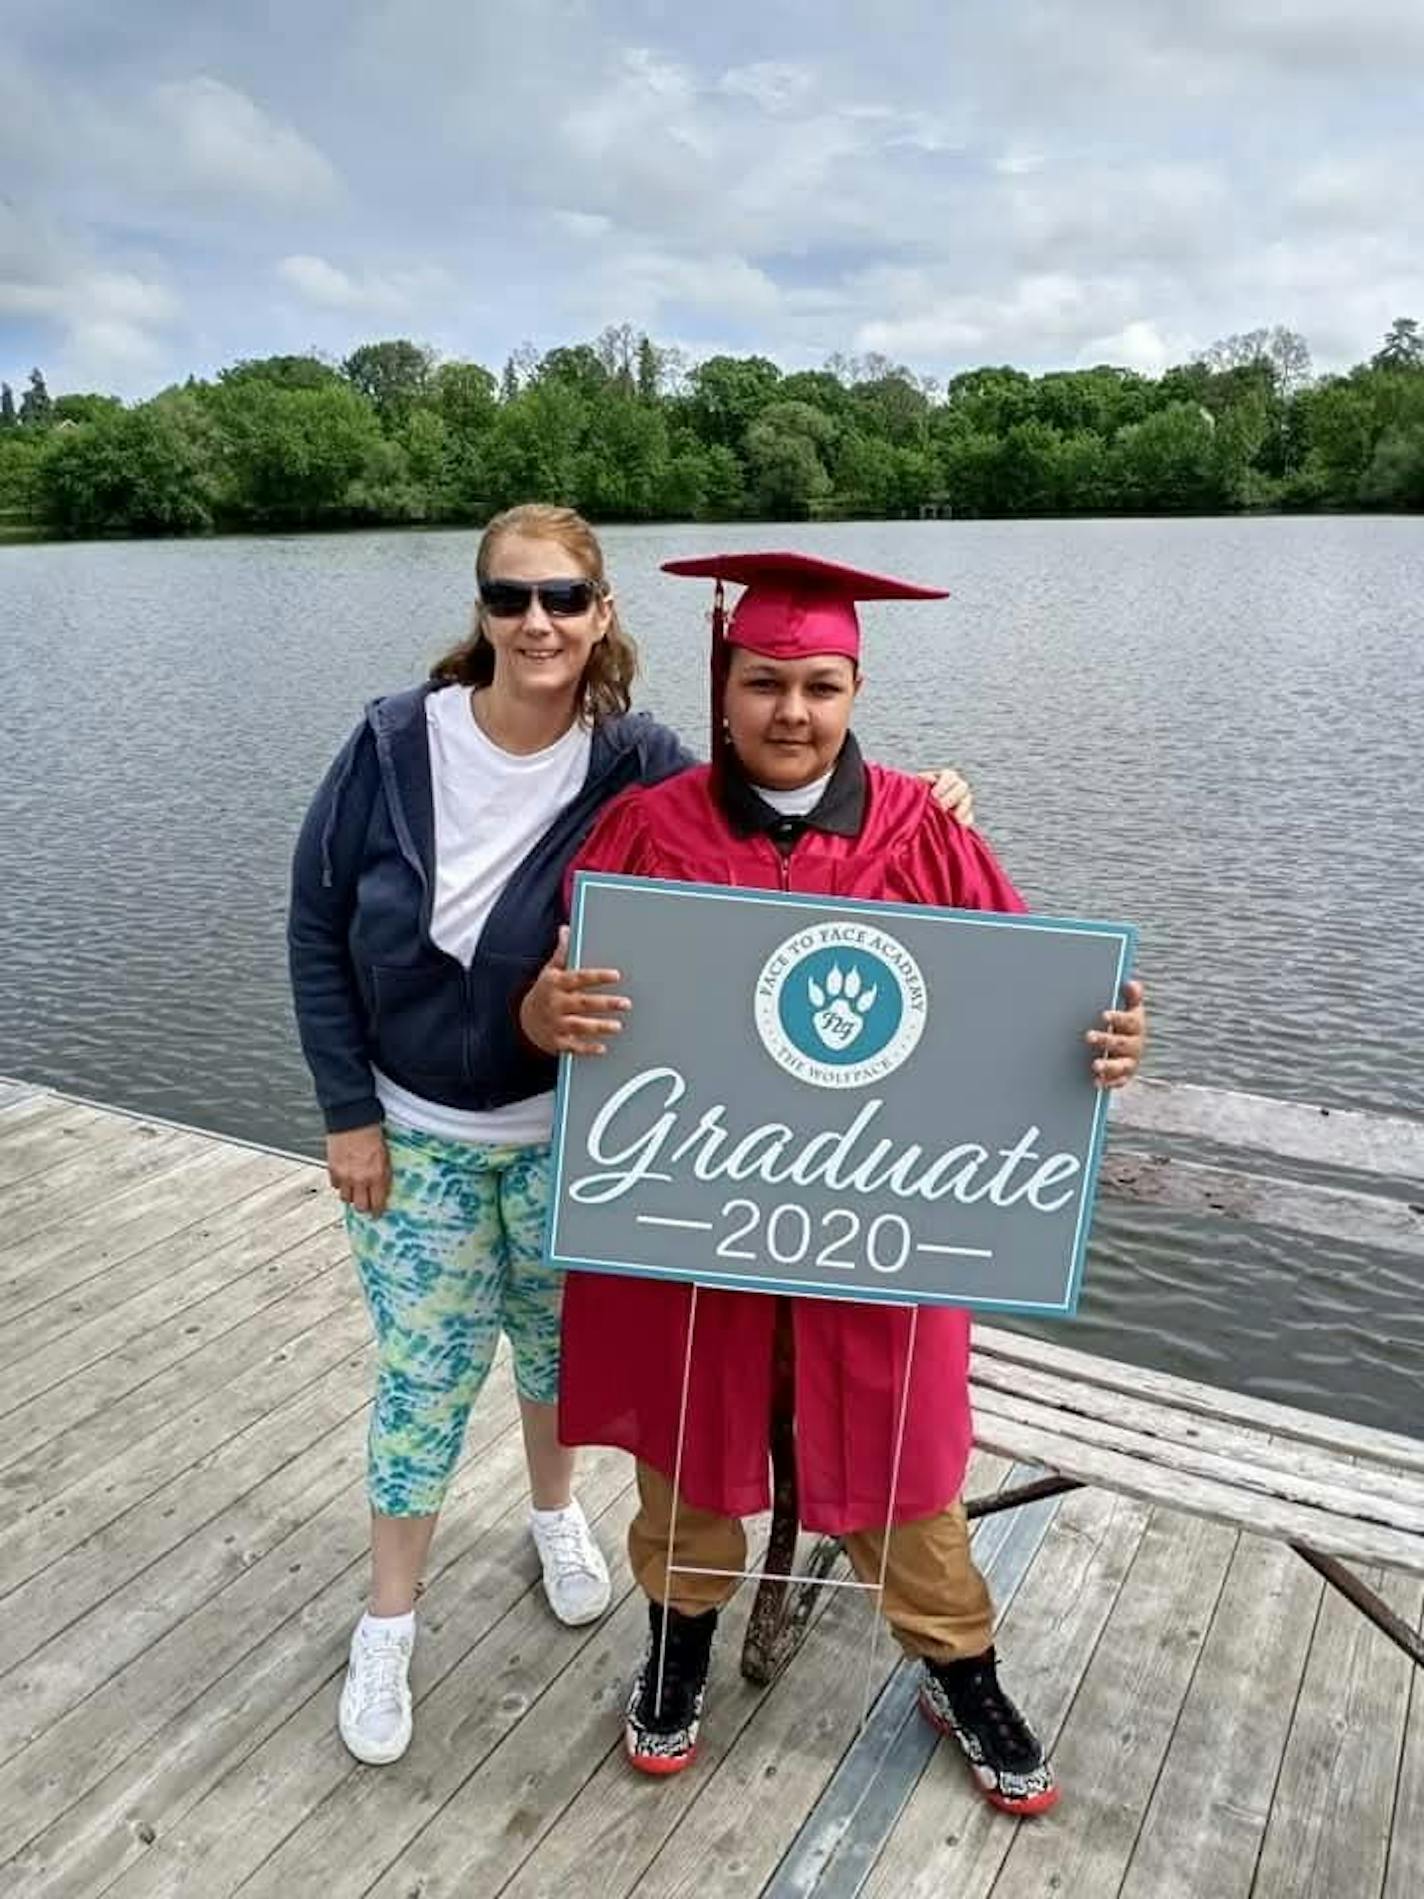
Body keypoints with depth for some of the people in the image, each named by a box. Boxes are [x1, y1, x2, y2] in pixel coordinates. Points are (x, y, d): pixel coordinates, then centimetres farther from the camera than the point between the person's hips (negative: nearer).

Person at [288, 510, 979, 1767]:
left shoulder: (635, 764, -14)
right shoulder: (397, 743, -15)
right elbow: (317, 927, -8)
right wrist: (347, 1112, -8)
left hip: (567, 1125, 1)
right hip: (411, 1126, -1)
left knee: (558, 1339, 20)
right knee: (424, 1370, 8)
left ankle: (556, 1511, 51)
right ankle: (389, 1621, 32)